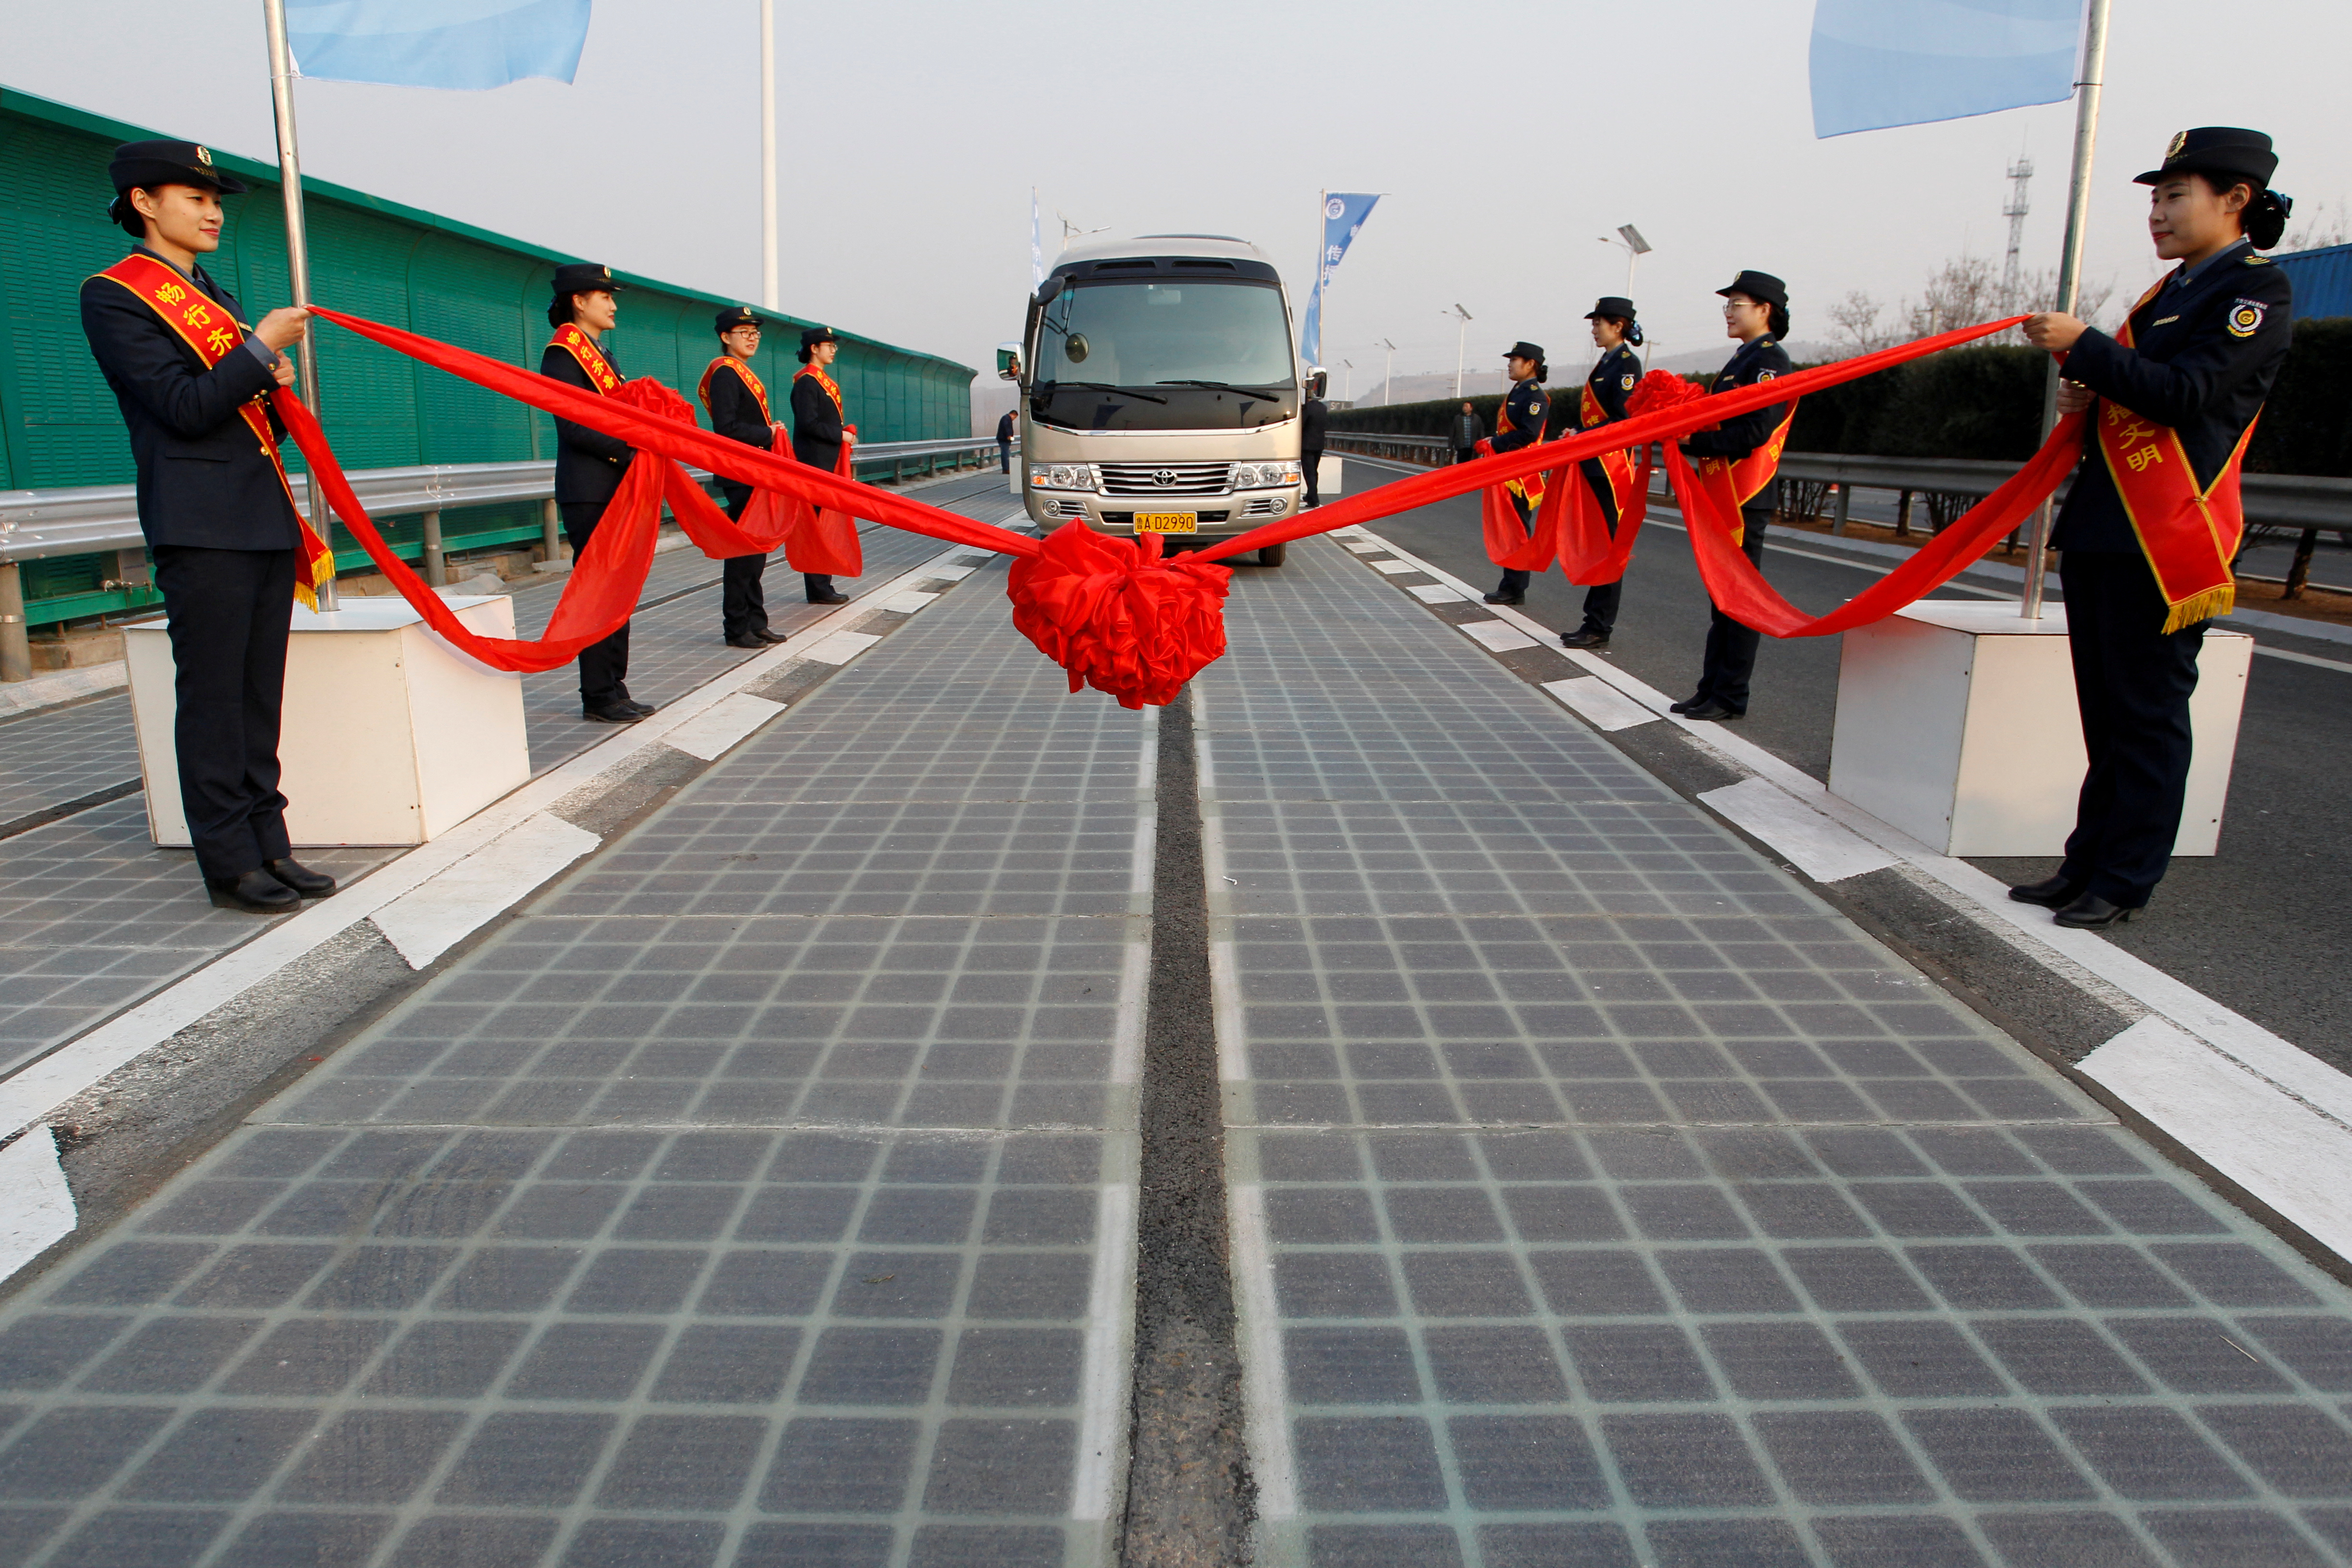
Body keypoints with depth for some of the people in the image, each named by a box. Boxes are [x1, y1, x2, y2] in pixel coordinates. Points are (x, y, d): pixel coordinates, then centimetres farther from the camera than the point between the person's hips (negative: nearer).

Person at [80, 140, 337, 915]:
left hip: (267, 521, 8)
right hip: (202, 528, -7)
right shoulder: (113, 296, -2)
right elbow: (185, 408, -13)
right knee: (213, 699, -4)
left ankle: (268, 844, 14)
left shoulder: (217, 299, 21)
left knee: (260, 697, 9)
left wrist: (276, 387, 4)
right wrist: (263, 345, -10)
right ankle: (230, 864, 2)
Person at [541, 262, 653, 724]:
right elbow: (573, 427, -17)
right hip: (587, 492, -9)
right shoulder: (562, 355, -9)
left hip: (615, 489, 9)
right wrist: (629, 448, -20)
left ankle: (614, 688, 17)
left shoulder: (600, 354, 20)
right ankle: (599, 699, -1)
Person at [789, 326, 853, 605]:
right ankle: (819, 589, -4)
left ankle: (822, 585, 16)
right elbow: (808, 424, -20)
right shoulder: (807, 381, -11)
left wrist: (844, 433, 7)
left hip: (828, 463, 10)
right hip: (815, 464, -10)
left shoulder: (824, 381, 19)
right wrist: (841, 435, -14)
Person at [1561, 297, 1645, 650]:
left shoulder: (1627, 363, -10)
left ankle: (1600, 628, -2)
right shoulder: (1604, 363, 18)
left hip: (1611, 466, -9)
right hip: (1593, 465, 9)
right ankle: (1594, 622, 16)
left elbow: (1625, 418, -18)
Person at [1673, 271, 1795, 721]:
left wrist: (1694, 440, -19)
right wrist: (1686, 435, 1)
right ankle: (1712, 687, 18)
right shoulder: (1743, 360, 20)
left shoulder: (1769, 360, -10)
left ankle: (1731, 696, 0)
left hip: (1746, 498, -10)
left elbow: (1754, 433, -20)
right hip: (1724, 495, 10)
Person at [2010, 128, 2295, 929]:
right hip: (2100, 531, 9)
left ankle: (2125, 880, 4)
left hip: (2164, 539, -9)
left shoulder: (2257, 290, -6)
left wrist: (2082, 346, -15)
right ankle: (2089, 862, 18)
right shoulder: (2171, 291, 20)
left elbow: (2186, 391, -18)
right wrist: (2088, 396, 7)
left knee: (2148, 712, -3)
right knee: (2106, 711, 11)